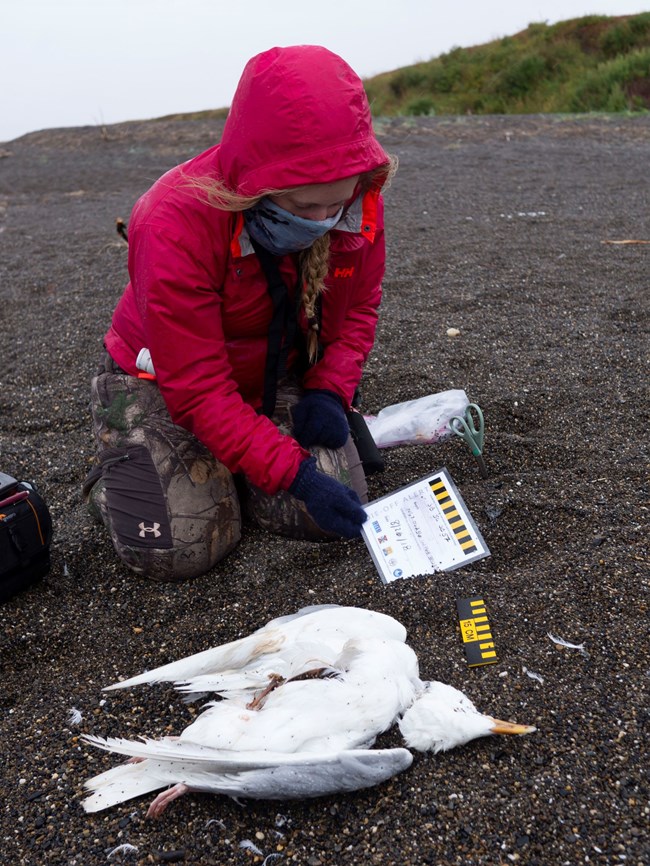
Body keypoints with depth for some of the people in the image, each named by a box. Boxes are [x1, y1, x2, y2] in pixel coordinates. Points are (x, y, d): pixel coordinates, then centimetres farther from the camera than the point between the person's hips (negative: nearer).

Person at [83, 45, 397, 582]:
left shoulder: (358, 199, -17)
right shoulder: (175, 223, -33)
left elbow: (359, 305, 0)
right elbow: (200, 391, -31)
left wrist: (330, 390, -17)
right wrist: (296, 473, -35)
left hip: (279, 377, 5)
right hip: (165, 383, -4)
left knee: (333, 514, -13)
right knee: (179, 550, -17)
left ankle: (229, 469, 17)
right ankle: (116, 473, 16)